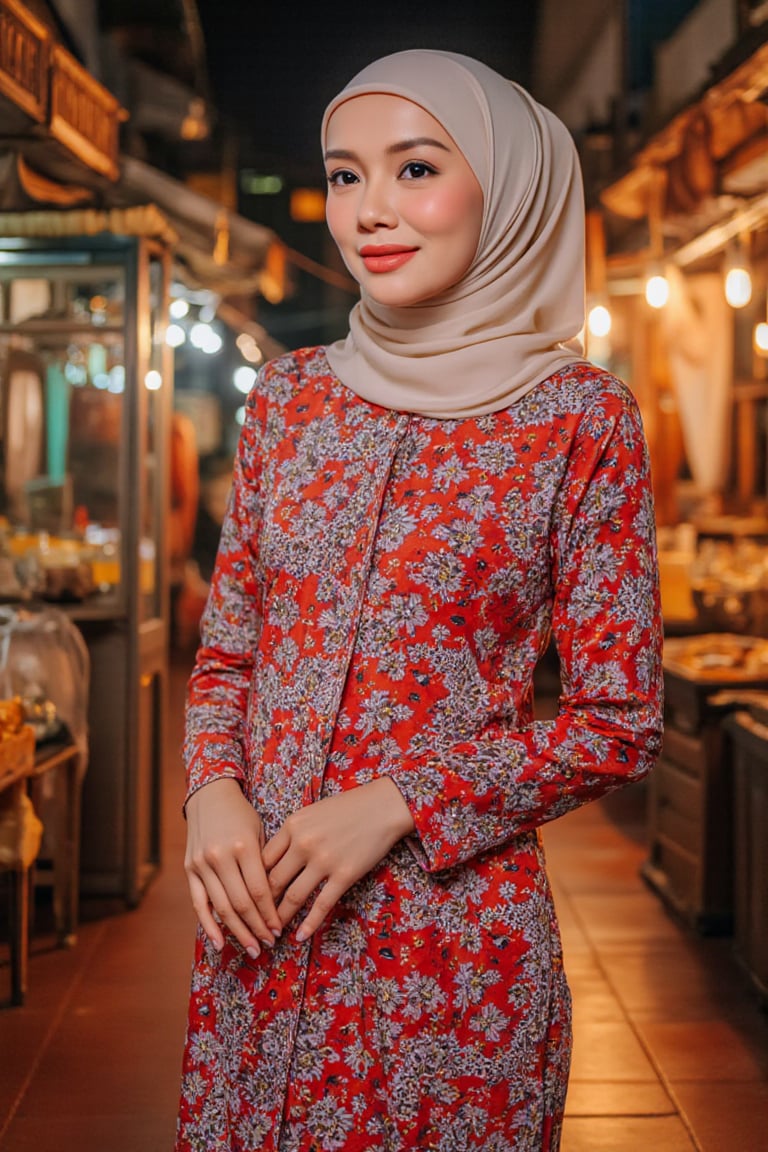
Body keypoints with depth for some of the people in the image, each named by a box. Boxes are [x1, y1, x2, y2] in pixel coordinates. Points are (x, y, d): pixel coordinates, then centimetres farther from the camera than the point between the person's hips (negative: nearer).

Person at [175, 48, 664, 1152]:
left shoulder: (580, 416, -7)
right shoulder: (290, 395, 5)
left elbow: (620, 723, -5)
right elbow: (227, 647, 12)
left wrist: (395, 806, -14)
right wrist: (215, 793, -7)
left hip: (452, 927, -3)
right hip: (253, 913, 4)